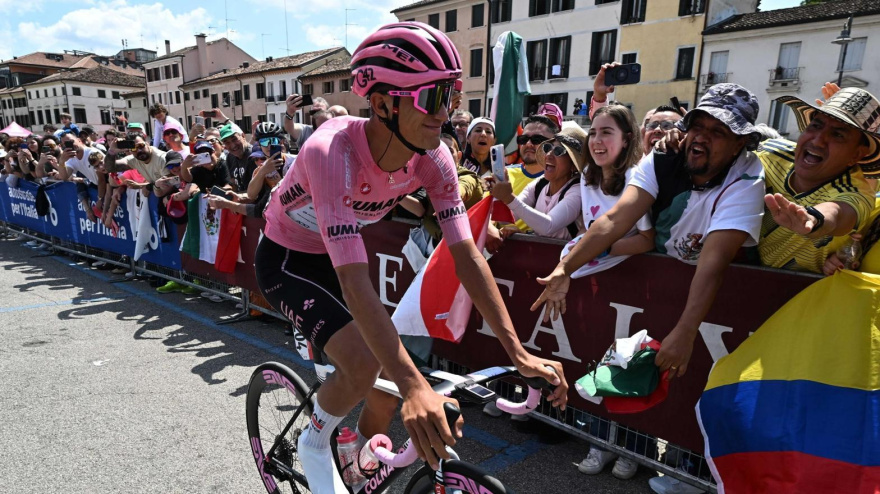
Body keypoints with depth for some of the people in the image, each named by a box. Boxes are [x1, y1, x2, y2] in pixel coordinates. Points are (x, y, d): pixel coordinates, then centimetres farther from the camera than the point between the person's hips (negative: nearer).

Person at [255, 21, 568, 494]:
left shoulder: (432, 157, -20)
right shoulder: (331, 151, -37)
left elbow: (466, 254, -21)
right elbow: (354, 281, -43)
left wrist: (518, 353, -25)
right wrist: (414, 385, -49)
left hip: (334, 256, 5)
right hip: (286, 260, -5)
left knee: (393, 379, -1)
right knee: (363, 365, -26)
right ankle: (314, 444, 8)